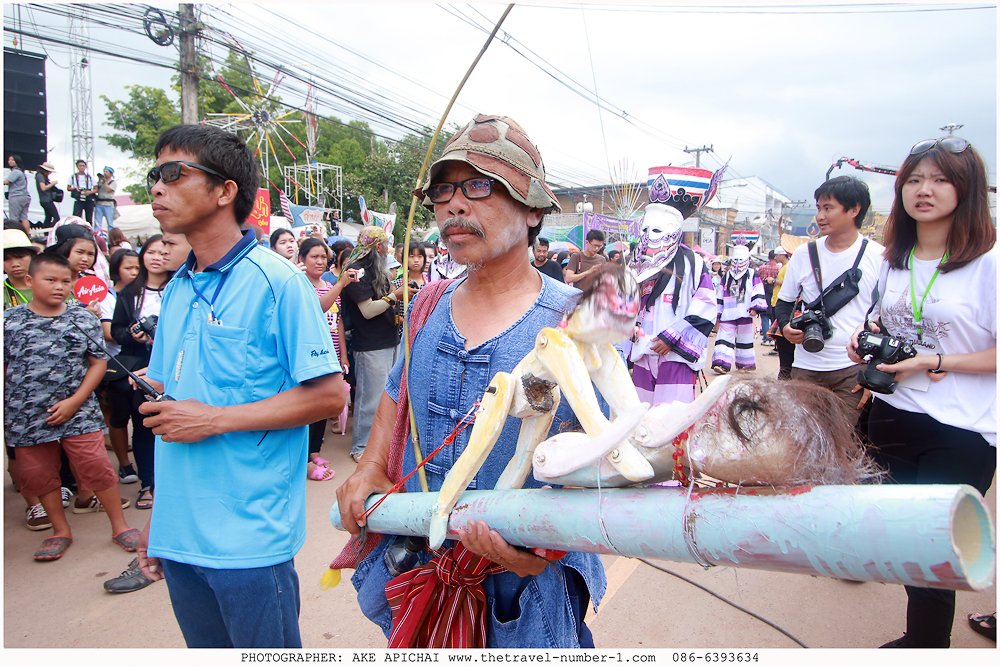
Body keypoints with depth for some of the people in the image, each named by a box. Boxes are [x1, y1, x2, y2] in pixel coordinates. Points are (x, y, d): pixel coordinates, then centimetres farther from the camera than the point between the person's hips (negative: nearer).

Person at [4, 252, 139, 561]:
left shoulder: (84, 320, -1)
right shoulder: (9, 321, 1)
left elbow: (99, 362, 0)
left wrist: (74, 402, -9)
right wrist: (6, 415, 4)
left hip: (78, 414, -2)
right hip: (26, 417, 2)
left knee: (97, 467, -2)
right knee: (38, 475, 12)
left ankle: (119, 526, 13)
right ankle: (61, 531, 30)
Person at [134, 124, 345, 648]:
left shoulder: (276, 282, -11)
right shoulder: (176, 292, 11)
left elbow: (328, 395, -15)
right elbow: (168, 404, 15)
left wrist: (215, 419, -17)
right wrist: (156, 518, 13)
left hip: (248, 539, -7)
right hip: (179, 533, 7)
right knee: (206, 649, 20)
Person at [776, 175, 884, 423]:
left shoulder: (879, 257, -1)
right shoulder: (804, 253, 6)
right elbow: (784, 302, 16)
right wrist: (785, 327, -7)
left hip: (854, 369, -2)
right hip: (806, 367, 3)